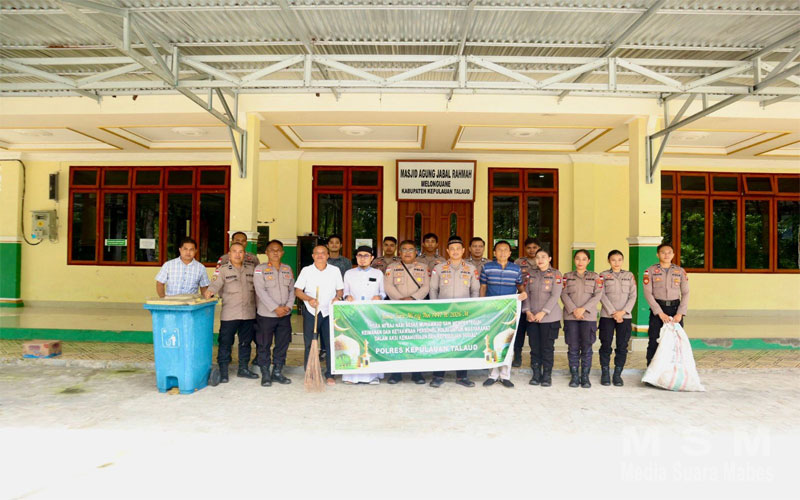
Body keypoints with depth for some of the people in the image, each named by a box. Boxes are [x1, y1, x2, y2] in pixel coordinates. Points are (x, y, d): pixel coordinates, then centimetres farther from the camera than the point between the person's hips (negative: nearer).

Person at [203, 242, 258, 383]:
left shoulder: (251, 269, 10)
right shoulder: (223, 270, -1)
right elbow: (216, 283, -17)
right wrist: (209, 291, -38)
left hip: (248, 313, 4)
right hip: (229, 314, -4)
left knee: (246, 341, 13)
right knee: (225, 342, 1)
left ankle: (243, 368, 26)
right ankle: (223, 371, 12)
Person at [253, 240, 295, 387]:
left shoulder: (287, 269, 10)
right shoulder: (260, 269, -5)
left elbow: (292, 290, 8)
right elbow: (261, 291, -14)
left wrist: (288, 306, -8)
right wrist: (275, 308, -19)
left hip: (285, 315, 4)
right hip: (266, 314, -4)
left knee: (282, 345, 10)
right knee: (264, 346, 4)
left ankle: (277, 372, 23)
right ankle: (265, 374, 17)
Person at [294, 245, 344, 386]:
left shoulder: (335, 270, 7)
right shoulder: (306, 270, 4)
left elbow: (340, 289, 11)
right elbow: (297, 290, 2)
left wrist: (337, 297, -11)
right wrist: (309, 299, -15)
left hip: (329, 311, 1)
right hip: (311, 311, 0)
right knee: (309, 344, 3)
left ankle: (330, 375, 10)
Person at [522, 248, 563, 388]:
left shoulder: (556, 274, 0)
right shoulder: (531, 274, 11)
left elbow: (555, 296, -8)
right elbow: (527, 293, 8)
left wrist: (543, 313, -15)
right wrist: (528, 311, -6)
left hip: (549, 317, -3)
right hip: (532, 317, 3)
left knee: (547, 347, 0)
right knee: (534, 347, 5)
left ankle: (547, 376, 12)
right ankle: (536, 375, 16)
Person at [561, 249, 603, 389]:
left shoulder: (595, 276, 11)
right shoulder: (567, 276, 12)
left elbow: (598, 295, 0)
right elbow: (564, 294, 1)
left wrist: (583, 309, -12)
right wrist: (573, 310, -13)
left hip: (589, 316, 0)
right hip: (570, 316, 0)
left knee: (586, 347, 0)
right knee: (573, 347, 1)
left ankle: (585, 377, 10)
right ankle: (574, 376, 10)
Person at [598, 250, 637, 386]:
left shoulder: (629, 275, 11)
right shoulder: (603, 275, 6)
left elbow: (633, 296, 4)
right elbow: (602, 295, -2)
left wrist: (623, 312, -9)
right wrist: (613, 312, -11)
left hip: (625, 316, 2)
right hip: (607, 315, -1)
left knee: (622, 346, 2)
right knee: (606, 345, 0)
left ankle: (617, 374, 12)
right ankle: (605, 374, 10)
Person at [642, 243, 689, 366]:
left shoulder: (680, 271, 8)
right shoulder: (650, 271, 1)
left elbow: (685, 293, 3)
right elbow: (648, 293, -5)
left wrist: (680, 313, -9)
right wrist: (660, 313, -12)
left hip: (675, 309, 2)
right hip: (657, 310, -2)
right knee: (654, 341, -1)